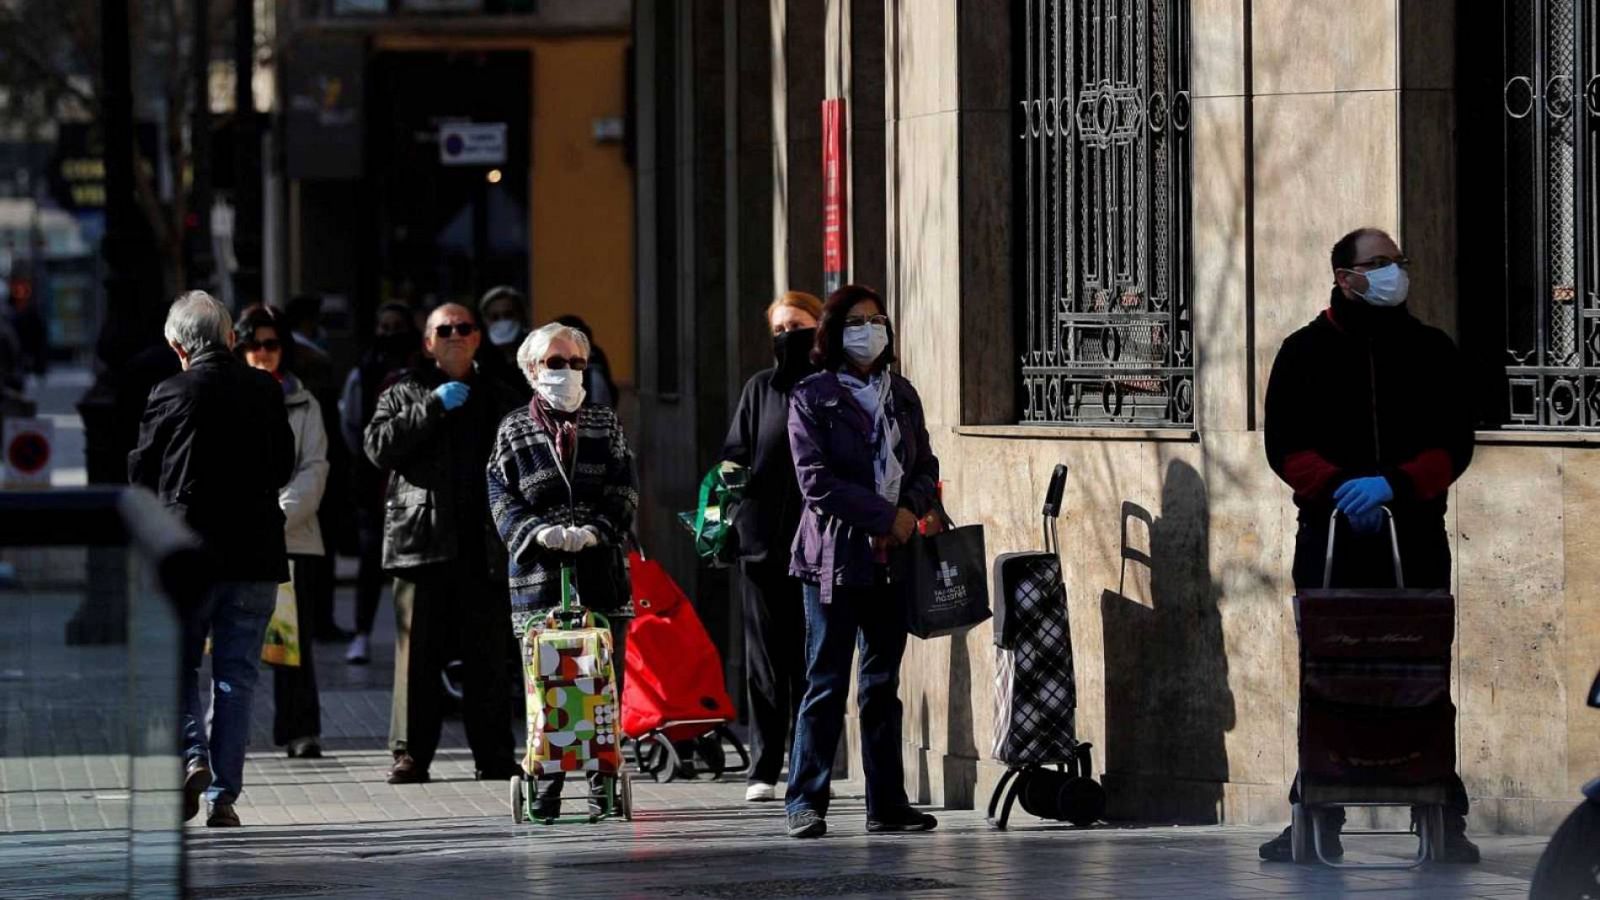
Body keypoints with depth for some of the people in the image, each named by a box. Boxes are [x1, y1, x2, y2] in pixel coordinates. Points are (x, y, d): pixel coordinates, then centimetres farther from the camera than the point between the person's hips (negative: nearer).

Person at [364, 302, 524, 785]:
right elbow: (379, 445, -7)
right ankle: (413, 754, 0)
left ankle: (494, 756, 6)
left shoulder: (499, 399, 18)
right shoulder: (404, 395, 10)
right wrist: (433, 406, -11)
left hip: (483, 545, 2)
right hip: (423, 540, -2)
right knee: (420, 654, -4)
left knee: (488, 656, 1)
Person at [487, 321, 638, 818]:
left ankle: (602, 787, 5)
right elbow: (503, 499, 3)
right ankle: (546, 790, -1)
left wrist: (594, 530, -12)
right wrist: (538, 532, -14)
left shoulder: (605, 425, 14)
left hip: (601, 571, 1)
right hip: (538, 573, -1)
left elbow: (624, 494, 5)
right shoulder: (513, 430, 10)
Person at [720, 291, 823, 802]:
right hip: (764, 542, 2)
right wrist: (724, 519, -3)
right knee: (765, 658, 2)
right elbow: (735, 456, 11)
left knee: (809, 660, 0)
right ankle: (764, 770, 4)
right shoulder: (760, 389, 11)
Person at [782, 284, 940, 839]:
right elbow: (816, 481, -11)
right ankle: (806, 804, -1)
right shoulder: (812, 397, -2)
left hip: (893, 556, 5)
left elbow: (926, 467, 14)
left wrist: (910, 512, -6)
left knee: (883, 684, 8)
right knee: (827, 684, -5)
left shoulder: (901, 395, 14)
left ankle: (886, 804, 10)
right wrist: (885, 515, -14)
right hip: (836, 555, -5)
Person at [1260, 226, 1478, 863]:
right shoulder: (1307, 352, 7)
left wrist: (1393, 484, -15)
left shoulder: (1431, 350, 9)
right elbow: (1285, 446, 0)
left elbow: (1454, 445, 2)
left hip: (1415, 540, 0)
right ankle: (1317, 822, 6)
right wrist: (1339, 487, -17)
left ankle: (1446, 824, 1)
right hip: (1330, 539, 0)